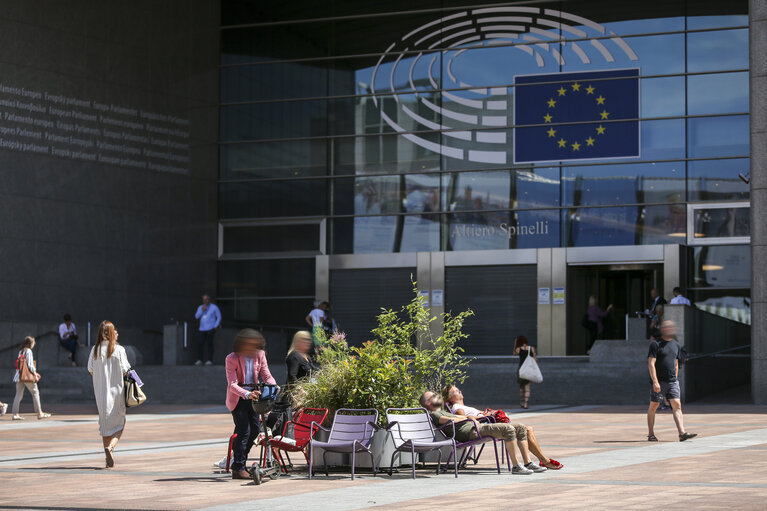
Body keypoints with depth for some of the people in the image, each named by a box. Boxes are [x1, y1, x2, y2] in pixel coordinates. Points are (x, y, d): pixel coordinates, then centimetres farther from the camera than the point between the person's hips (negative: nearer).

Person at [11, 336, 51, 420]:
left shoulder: (20, 351, 16)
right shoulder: (28, 351, -8)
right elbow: (30, 364, -14)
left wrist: (34, 372, 23)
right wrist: (35, 374, -7)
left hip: (19, 376, 7)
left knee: (18, 394, 5)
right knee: (35, 393, 2)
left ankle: (15, 414, -1)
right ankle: (39, 413, 3)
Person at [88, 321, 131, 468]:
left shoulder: (95, 350, -1)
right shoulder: (119, 350, -9)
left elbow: (91, 370, 1)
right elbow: (125, 371, -9)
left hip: (100, 392, 3)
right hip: (116, 390, -3)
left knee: (105, 423, 12)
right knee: (119, 423, 9)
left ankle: (109, 460, 11)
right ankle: (111, 446, -18)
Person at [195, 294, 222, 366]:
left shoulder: (214, 307, 2)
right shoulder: (200, 307, 14)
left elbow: (219, 317, 3)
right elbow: (197, 316, 3)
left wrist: (215, 327, -7)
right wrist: (202, 310, -10)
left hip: (210, 329, -4)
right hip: (202, 329, 4)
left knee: (209, 344, -8)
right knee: (200, 343, -6)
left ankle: (209, 360, -6)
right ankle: (199, 360, -5)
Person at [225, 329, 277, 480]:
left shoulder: (260, 355, -3)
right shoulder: (232, 359, -17)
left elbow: (267, 375, 0)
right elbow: (232, 385, -23)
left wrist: (273, 386, -23)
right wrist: (247, 394, -40)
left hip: (252, 396, 5)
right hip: (237, 398, -5)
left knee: (255, 429, 1)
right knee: (244, 430, -13)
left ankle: (238, 454, 25)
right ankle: (238, 469, -7)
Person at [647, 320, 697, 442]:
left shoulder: (676, 345, 13)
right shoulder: (655, 344, -6)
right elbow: (651, 364, -12)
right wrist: (655, 381, -20)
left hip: (672, 382, 5)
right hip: (659, 382, -5)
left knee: (677, 406, -7)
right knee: (653, 407, 3)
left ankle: (682, 433, -15)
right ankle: (651, 434, 13)